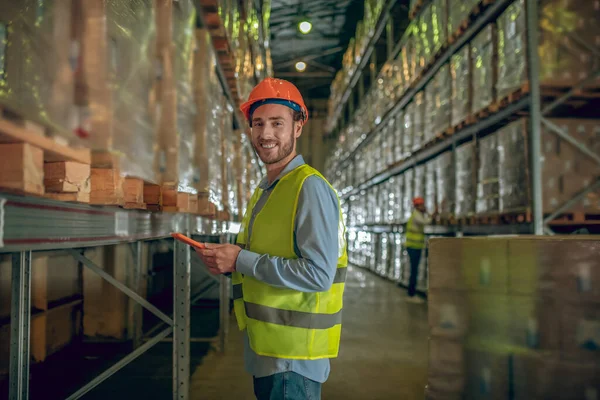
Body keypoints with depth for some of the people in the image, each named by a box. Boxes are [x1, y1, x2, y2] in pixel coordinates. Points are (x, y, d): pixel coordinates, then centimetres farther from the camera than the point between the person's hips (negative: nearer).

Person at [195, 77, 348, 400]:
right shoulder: (263, 191, 11)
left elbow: (318, 275, -25)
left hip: (294, 353, -8)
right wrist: (227, 259, 0)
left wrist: (242, 260, -20)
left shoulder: (310, 188, -17)